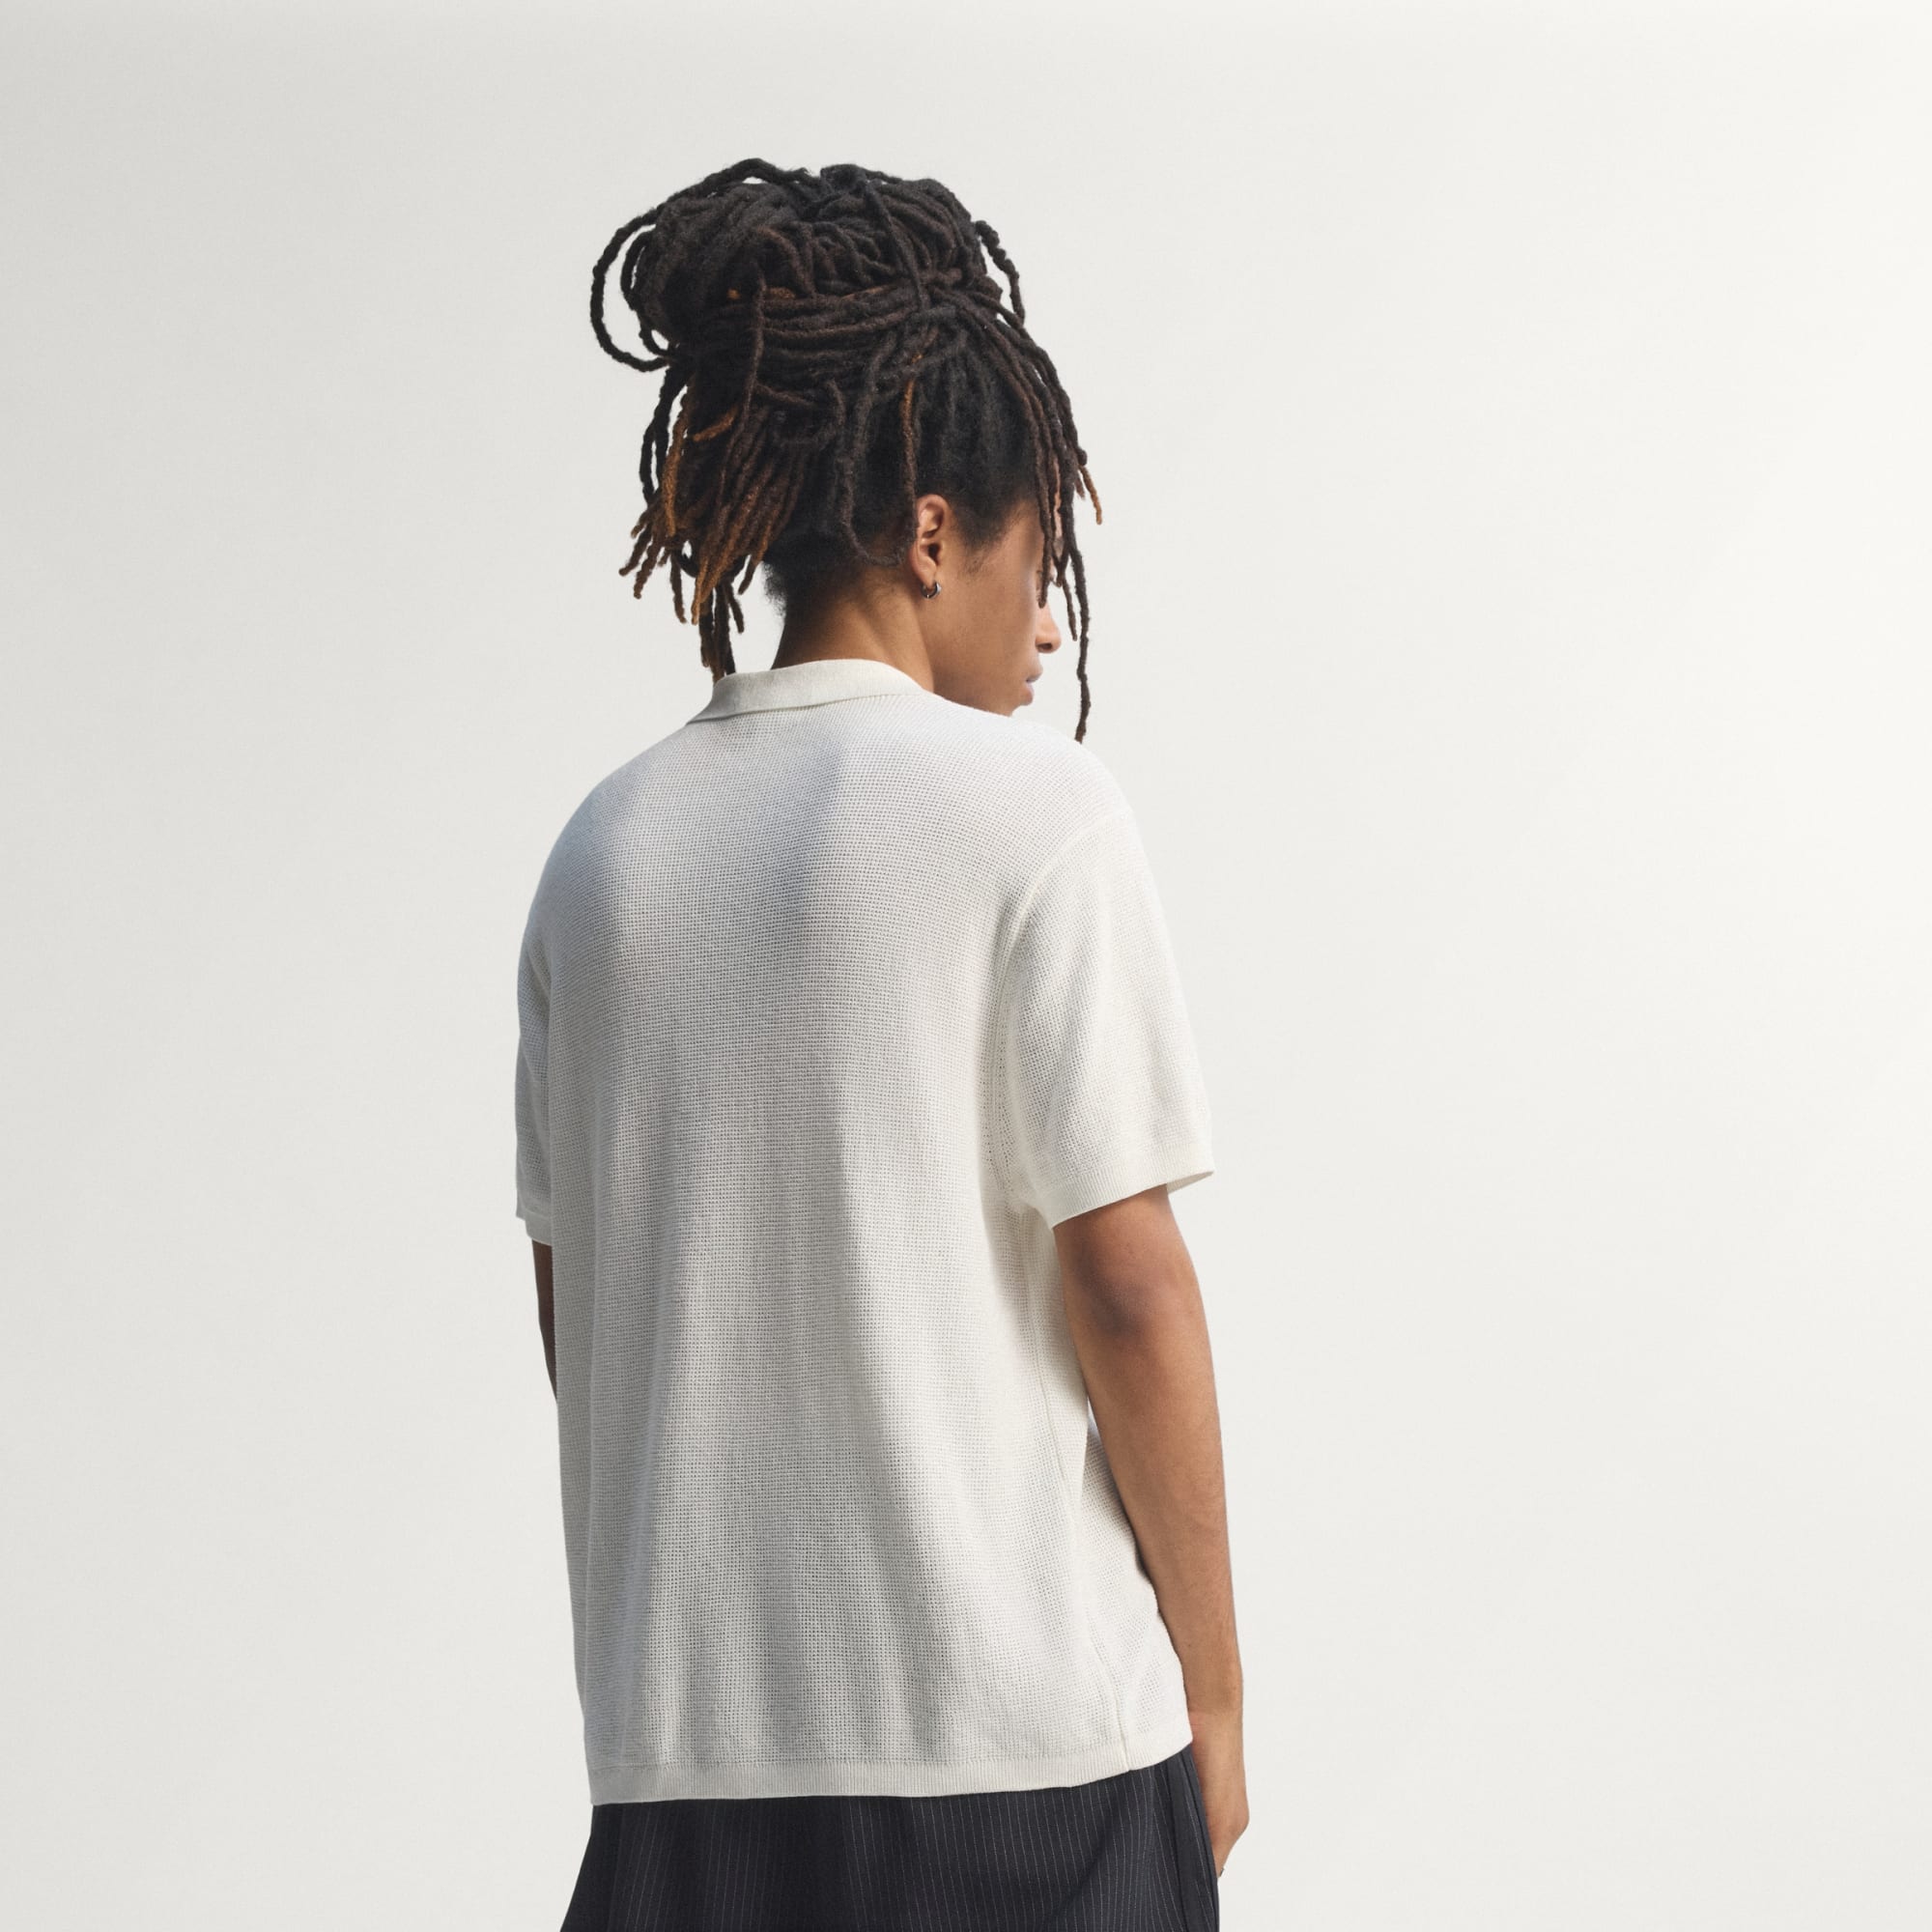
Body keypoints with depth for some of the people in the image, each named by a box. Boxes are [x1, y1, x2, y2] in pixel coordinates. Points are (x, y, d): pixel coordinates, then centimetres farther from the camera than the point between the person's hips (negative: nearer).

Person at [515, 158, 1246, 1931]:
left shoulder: (605, 846, 7)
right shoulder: (1029, 804, -8)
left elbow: (574, 1318, 11)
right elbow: (1130, 1287, -10)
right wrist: (1214, 1686, 0)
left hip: (680, 1736, 5)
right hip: (1016, 1716, -5)